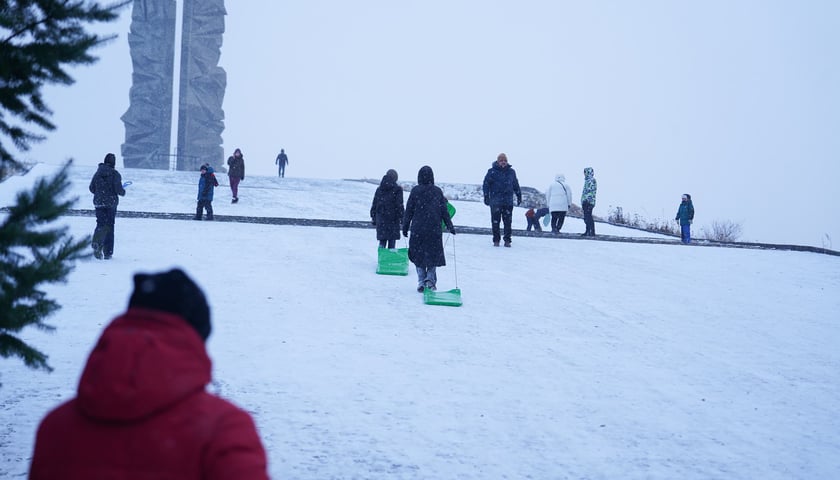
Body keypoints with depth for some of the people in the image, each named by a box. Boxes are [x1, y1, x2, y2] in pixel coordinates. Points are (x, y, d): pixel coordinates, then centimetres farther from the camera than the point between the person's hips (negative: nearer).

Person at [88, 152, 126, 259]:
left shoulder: (98, 173, 3)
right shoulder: (115, 174, -9)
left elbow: (91, 188, 6)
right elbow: (119, 189, -14)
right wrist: (123, 192, 8)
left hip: (98, 203, 2)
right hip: (111, 203, -2)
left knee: (100, 224, 9)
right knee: (109, 226, 8)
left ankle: (96, 243, -20)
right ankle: (108, 253, 11)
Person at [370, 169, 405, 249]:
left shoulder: (379, 189, 9)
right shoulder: (397, 189, -6)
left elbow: (374, 204, 13)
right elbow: (400, 205, -9)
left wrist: (373, 217, 19)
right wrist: (402, 218, -3)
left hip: (380, 219, 4)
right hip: (392, 218, -4)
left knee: (382, 240, 8)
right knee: (392, 240, 2)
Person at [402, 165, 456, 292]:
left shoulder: (415, 191, -3)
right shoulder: (438, 191, 1)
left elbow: (409, 210, -1)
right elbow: (444, 211, 4)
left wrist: (405, 227, 7)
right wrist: (450, 226, 12)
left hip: (417, 229, -1)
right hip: (435, 230, 1)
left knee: (419, 255, 9)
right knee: (433, 256, 11)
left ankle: (421, 281, 2)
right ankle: (430, 278, -4)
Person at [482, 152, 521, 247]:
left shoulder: (511, 172, 11)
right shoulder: (492, 172, 1)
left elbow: (516, 185, 21)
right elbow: (486, 184, 1)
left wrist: (519, 195, 21)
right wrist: (486, 196, -5)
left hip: (508, 201, 2)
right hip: (495, 201, -2)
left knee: (508, 221, 0)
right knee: (495, 221, 0)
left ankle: (507, 240, 6)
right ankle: (496, 240, 8)